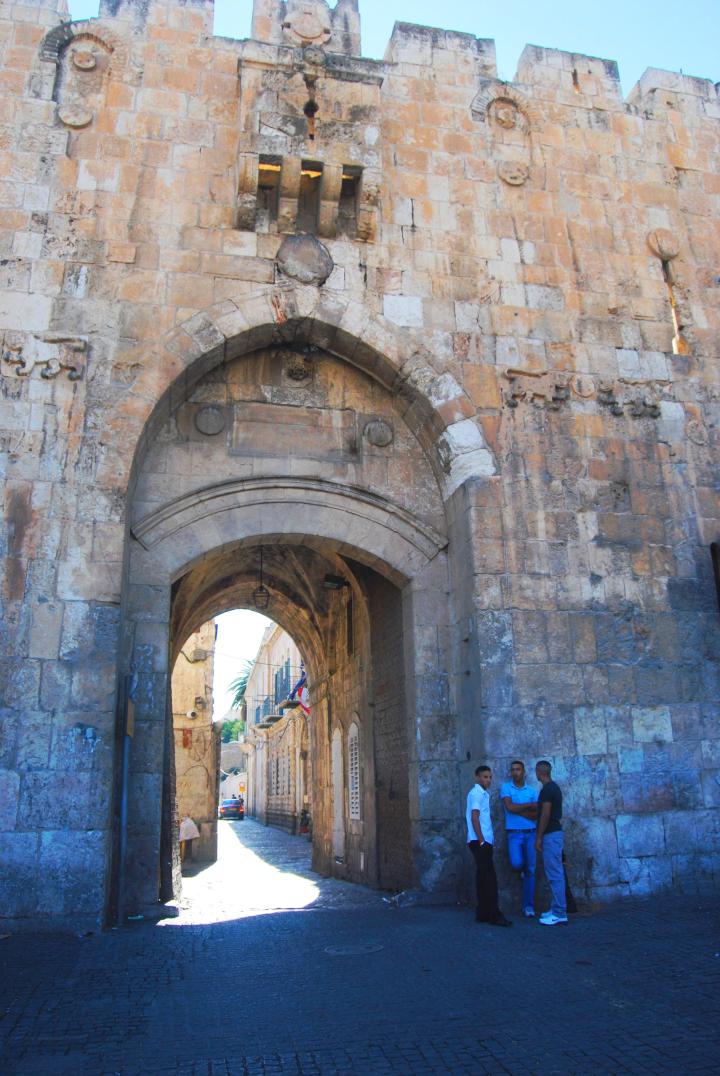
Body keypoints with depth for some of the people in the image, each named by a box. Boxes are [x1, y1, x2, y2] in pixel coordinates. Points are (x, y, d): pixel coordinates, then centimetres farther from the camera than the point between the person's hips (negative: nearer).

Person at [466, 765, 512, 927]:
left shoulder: (482, 793, 18)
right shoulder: (477, 793, -11)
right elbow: (474, 818, -18)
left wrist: (484, 840, 16)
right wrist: (481, 841, -20)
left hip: (483, 841, 10)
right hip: (480, 841, -10)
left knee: (483, 877, 10)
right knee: (489, 878, -9)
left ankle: (482, 914, 14)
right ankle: (494, 915, -7)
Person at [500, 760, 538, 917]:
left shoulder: (532, 791, 7)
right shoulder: (505, 787, 2)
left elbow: (537, 814, -2)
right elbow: (509, 807, -11)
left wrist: (518, 810, -12)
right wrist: (529, 805, -7)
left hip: (530, 833, 2)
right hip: (514, 833, -2)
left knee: (530, 870, 2)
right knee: (517, 864, -19)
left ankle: (528, 906, 12)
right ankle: (522, 868, 20)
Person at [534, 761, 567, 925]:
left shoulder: (547, 790, -16)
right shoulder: (555, 787, 13)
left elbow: (545, 815, -19)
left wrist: (539, 838, -16)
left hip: (550, 834, -10)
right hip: (555, 832, 10)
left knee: (554, 874, -7)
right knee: (556, 873, 12)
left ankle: (559, 913, -5)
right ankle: (557, 909, 17)